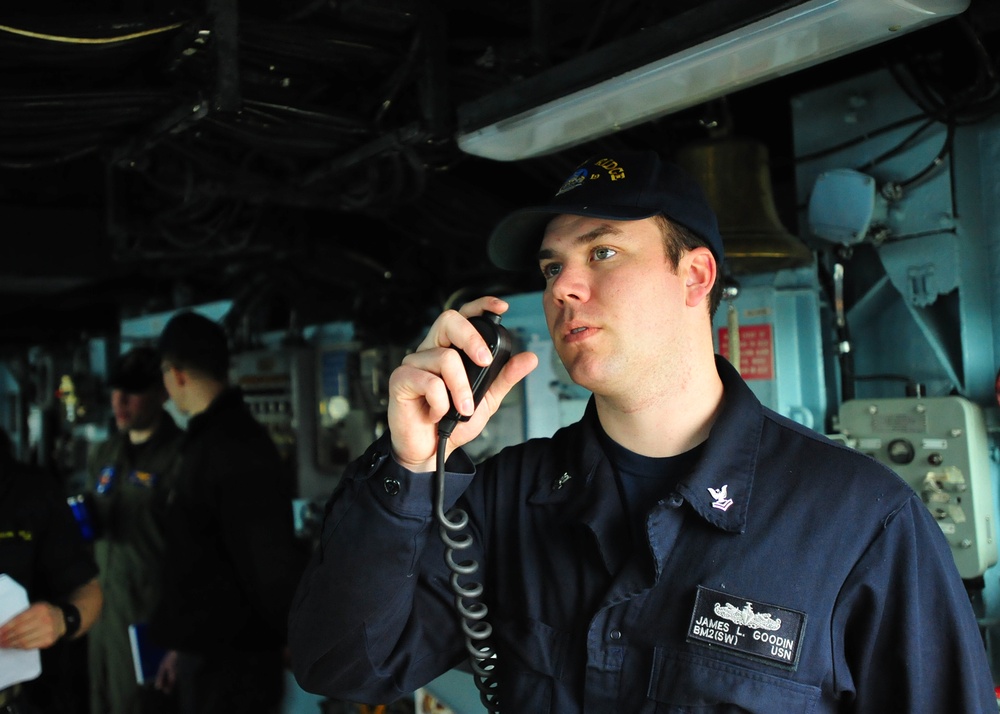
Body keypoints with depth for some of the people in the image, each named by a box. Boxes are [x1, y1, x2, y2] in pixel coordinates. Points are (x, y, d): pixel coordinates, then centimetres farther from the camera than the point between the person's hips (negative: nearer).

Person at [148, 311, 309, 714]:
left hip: (231, 668, -9)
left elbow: (276, 566, -23)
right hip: (206, 658, 9)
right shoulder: (211, 439, 11)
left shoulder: (236, 450, -21)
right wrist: (185, 645, 18)